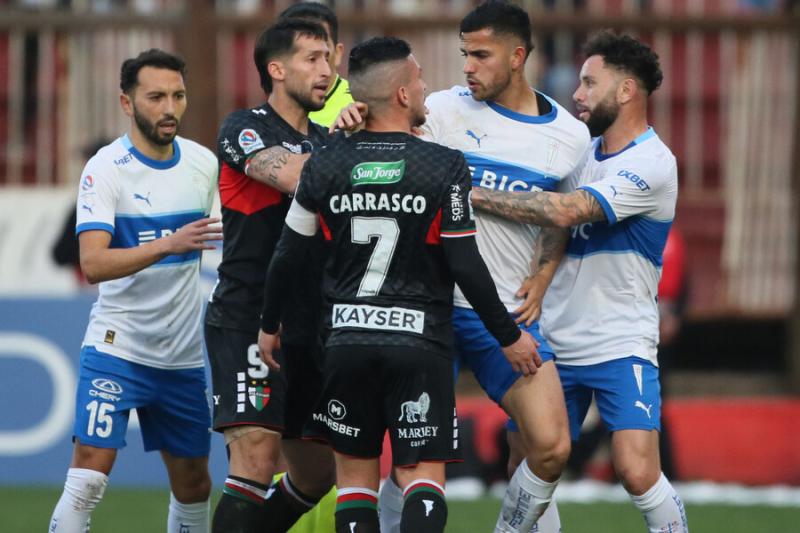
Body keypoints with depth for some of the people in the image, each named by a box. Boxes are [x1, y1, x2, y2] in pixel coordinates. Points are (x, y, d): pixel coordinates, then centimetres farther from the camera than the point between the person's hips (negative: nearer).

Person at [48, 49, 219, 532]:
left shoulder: (204, 163, 3)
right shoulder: (105, 169, -12)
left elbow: (227, 243, 20)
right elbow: (93, 264, -24)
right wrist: (169, 245, -35)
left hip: (184, 355, 5)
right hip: (116, 343, -5)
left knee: (194, 482, 10)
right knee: (89, 473, -17)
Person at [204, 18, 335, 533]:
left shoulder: (326, 140, 17)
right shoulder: (245, 128, -5)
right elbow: (295, 178, -23)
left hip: (310, 330, 8)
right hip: (247, 322, -8)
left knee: (317, 474, 11)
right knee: (257, 454, -21)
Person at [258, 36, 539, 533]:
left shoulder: (325, 165, 0)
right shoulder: (444, 167, -9)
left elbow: (288, 255, 7)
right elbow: (467, 268, -9)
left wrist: (269, 325, 23)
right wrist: (509, 336, 3)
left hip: (348, 340, 3)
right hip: (420, 340, -2)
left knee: (355, 474, 12)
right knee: (424, 474, 0)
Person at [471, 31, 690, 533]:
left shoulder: (652, 164, -14)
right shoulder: (581, 151, 11)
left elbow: (566, 211, -24)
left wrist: (472, 195, -21)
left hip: (621, 345, -7)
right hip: (555, 340, 7)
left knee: (638, 472, -19)